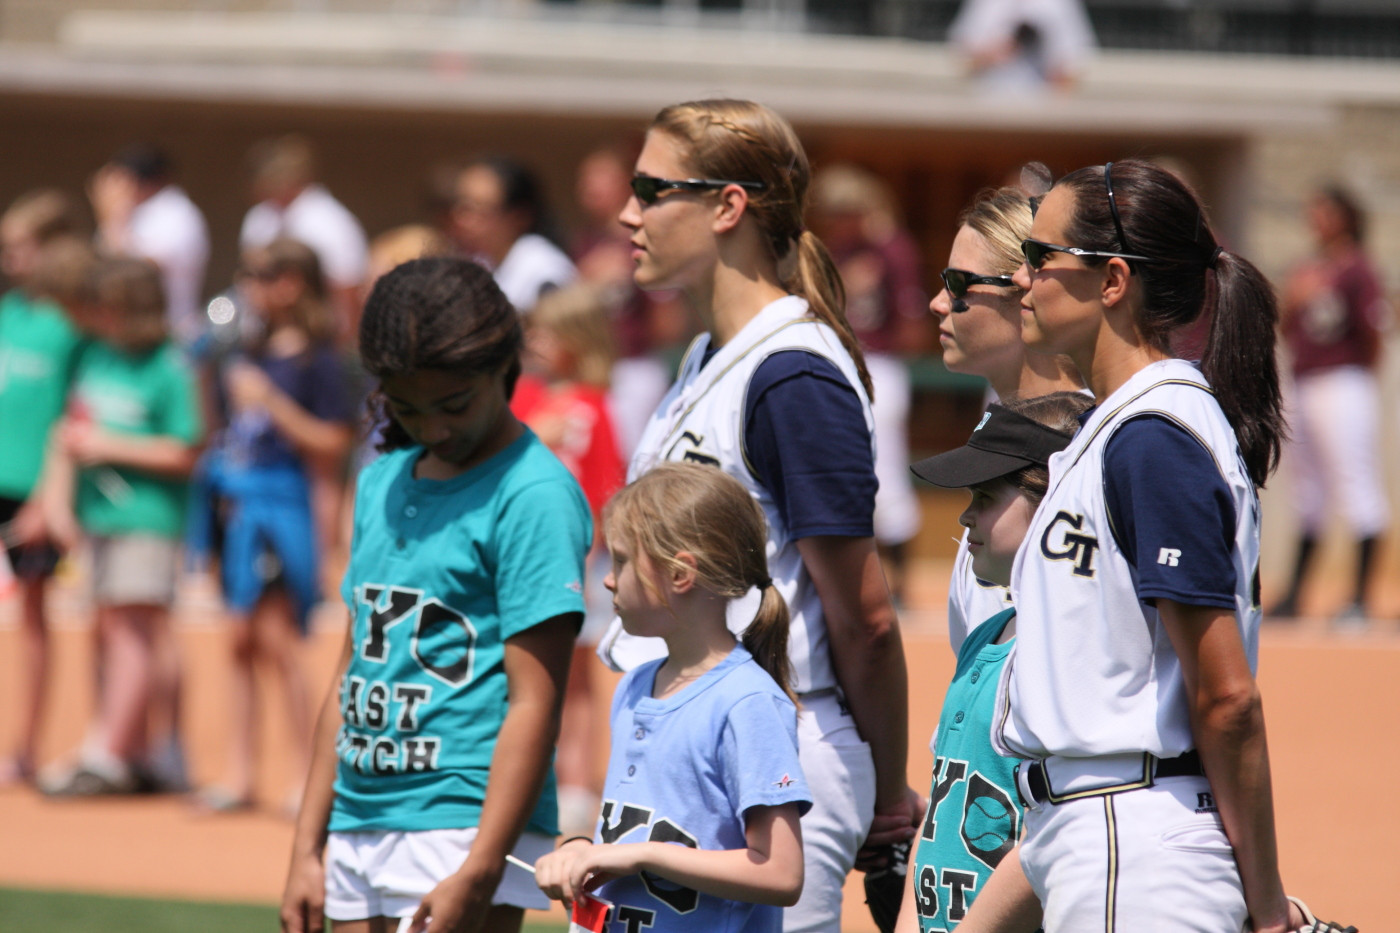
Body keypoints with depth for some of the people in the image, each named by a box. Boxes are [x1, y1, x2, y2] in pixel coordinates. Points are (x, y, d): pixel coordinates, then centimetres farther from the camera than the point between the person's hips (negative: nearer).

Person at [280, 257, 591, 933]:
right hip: (360, 826, 8)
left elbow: (534, 704, -13)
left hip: (462, 823, -8)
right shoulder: (382, 484, 16)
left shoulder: (534, 496, -8)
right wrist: (307, 848, 16)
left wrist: (478, 875, -20)